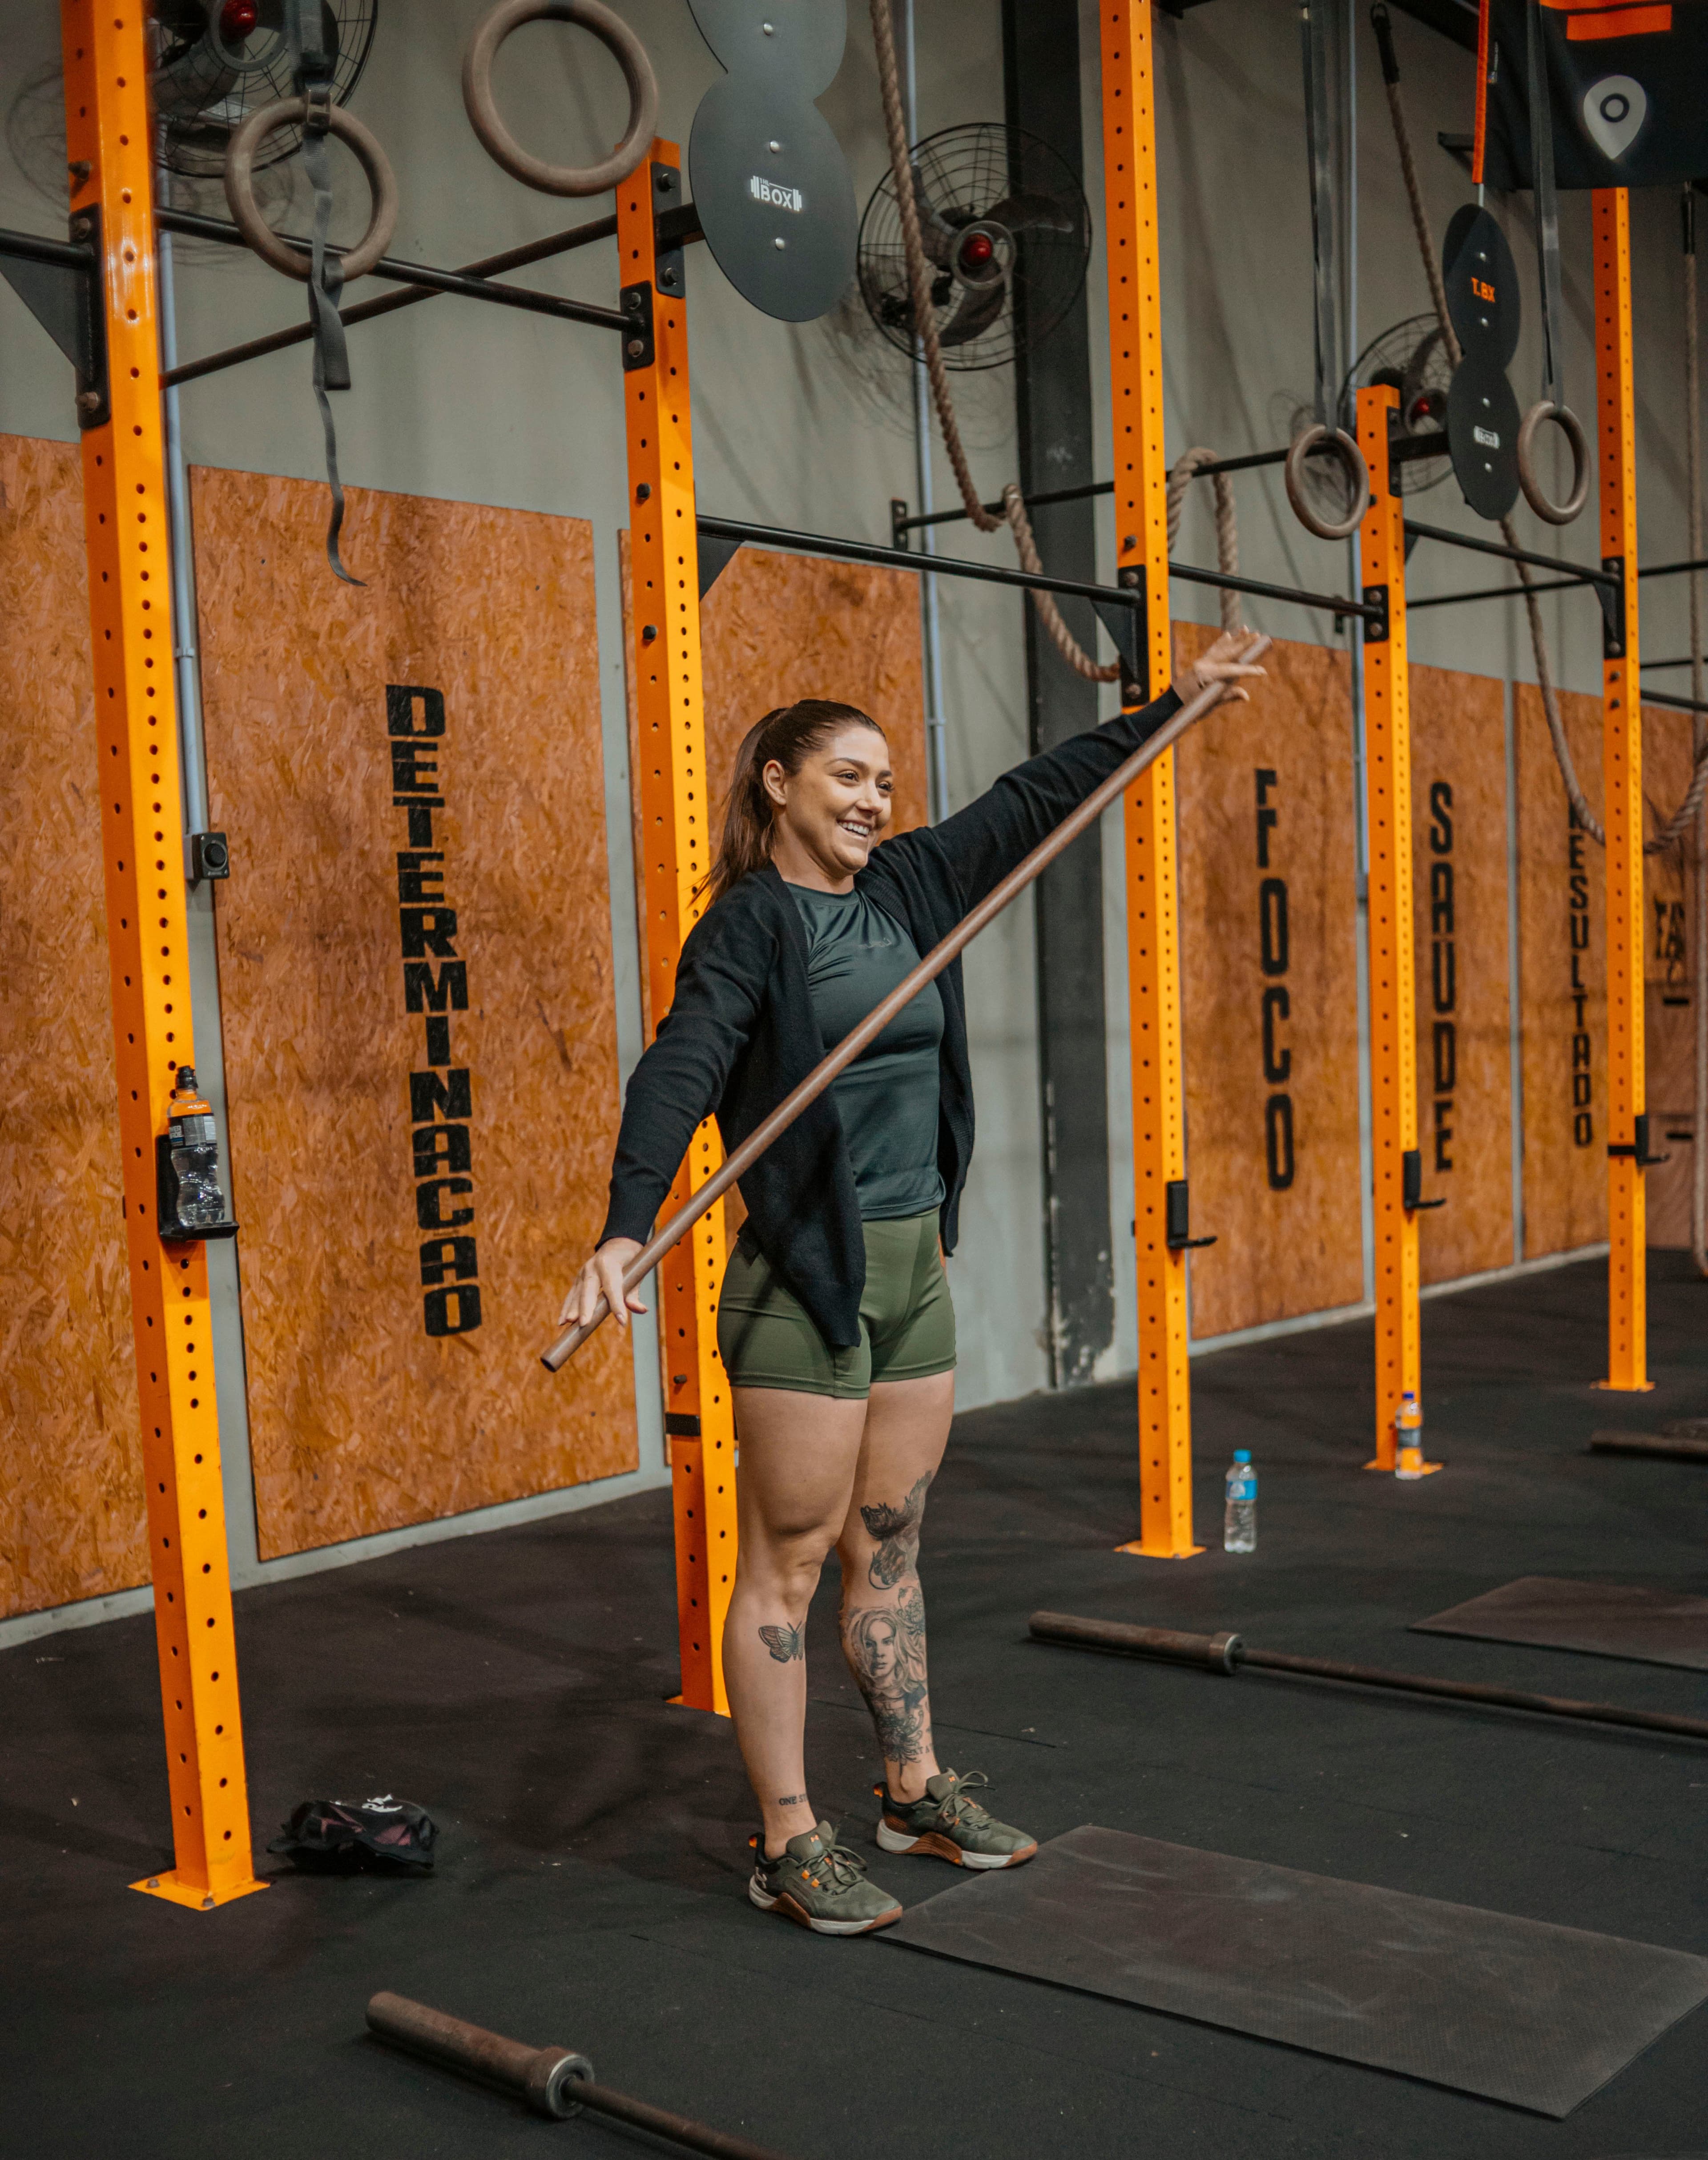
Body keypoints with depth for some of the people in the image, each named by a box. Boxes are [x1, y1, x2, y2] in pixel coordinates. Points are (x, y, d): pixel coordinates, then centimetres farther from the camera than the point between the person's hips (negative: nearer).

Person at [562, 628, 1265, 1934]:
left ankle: (916, 1791, 31)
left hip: (915, 1269, 7)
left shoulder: (908, 887, 10)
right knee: (788, 1562, 2)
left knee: (890, 1548, 18)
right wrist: (626, 1229, -37)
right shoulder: (751, 921, -11)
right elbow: (682, 1070, -23)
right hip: (806, 1280, -7)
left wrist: (1172, 706, 22)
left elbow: (1038, 799, 17)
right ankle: (790, 1843, 13)